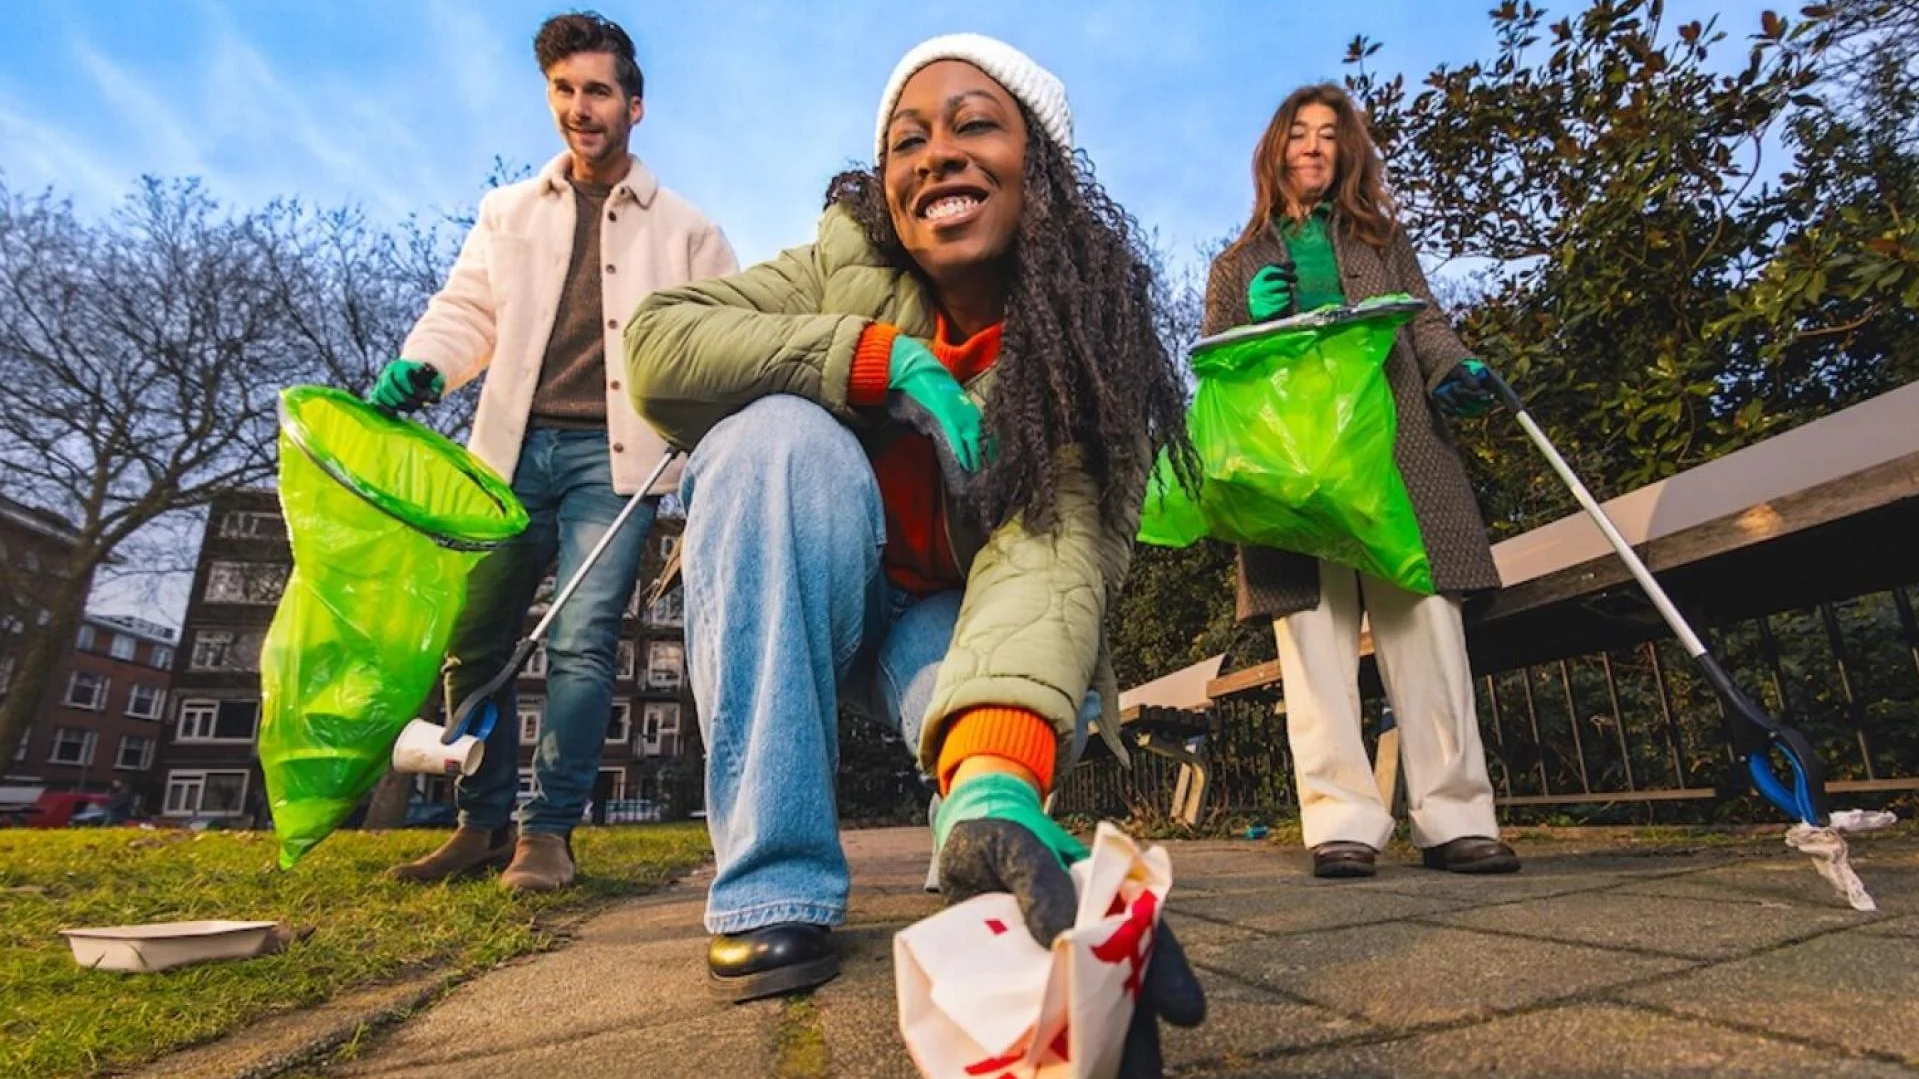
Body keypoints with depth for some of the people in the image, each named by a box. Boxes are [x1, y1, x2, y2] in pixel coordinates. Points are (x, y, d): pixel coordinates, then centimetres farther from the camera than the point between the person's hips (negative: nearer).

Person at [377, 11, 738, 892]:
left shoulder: (685, 231, 10)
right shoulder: (509, 213, 18)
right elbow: (467, 310, 11)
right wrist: (418, 365, -9)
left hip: (614, 455, -3)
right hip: (516, 449, 4)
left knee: (581, 643, -11)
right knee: (471, 638, 4)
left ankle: (547, 833, 0)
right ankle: (482, 825, 18)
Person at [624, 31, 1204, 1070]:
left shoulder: (1089, 344, -18)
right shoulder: (849, 262, -12)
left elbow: (1054, 545, -34)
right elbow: (654, 344, -21)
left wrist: (995, 778, -53)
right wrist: (887, 361, -29)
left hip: (951, 616, -2)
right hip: (783, 606, 3)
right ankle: (774, 886, -26)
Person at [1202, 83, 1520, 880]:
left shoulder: (1382, 238, 27)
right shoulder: (1238, 264, 24)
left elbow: (1425, 323, 15)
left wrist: (1456, 369, -7)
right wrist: (1255, 319, -3)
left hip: (1396, 449, 1)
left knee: (1424, 625, -8)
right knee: (1314, 633, -9)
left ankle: (1455, 819, -3)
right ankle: (1341, 824, -8)